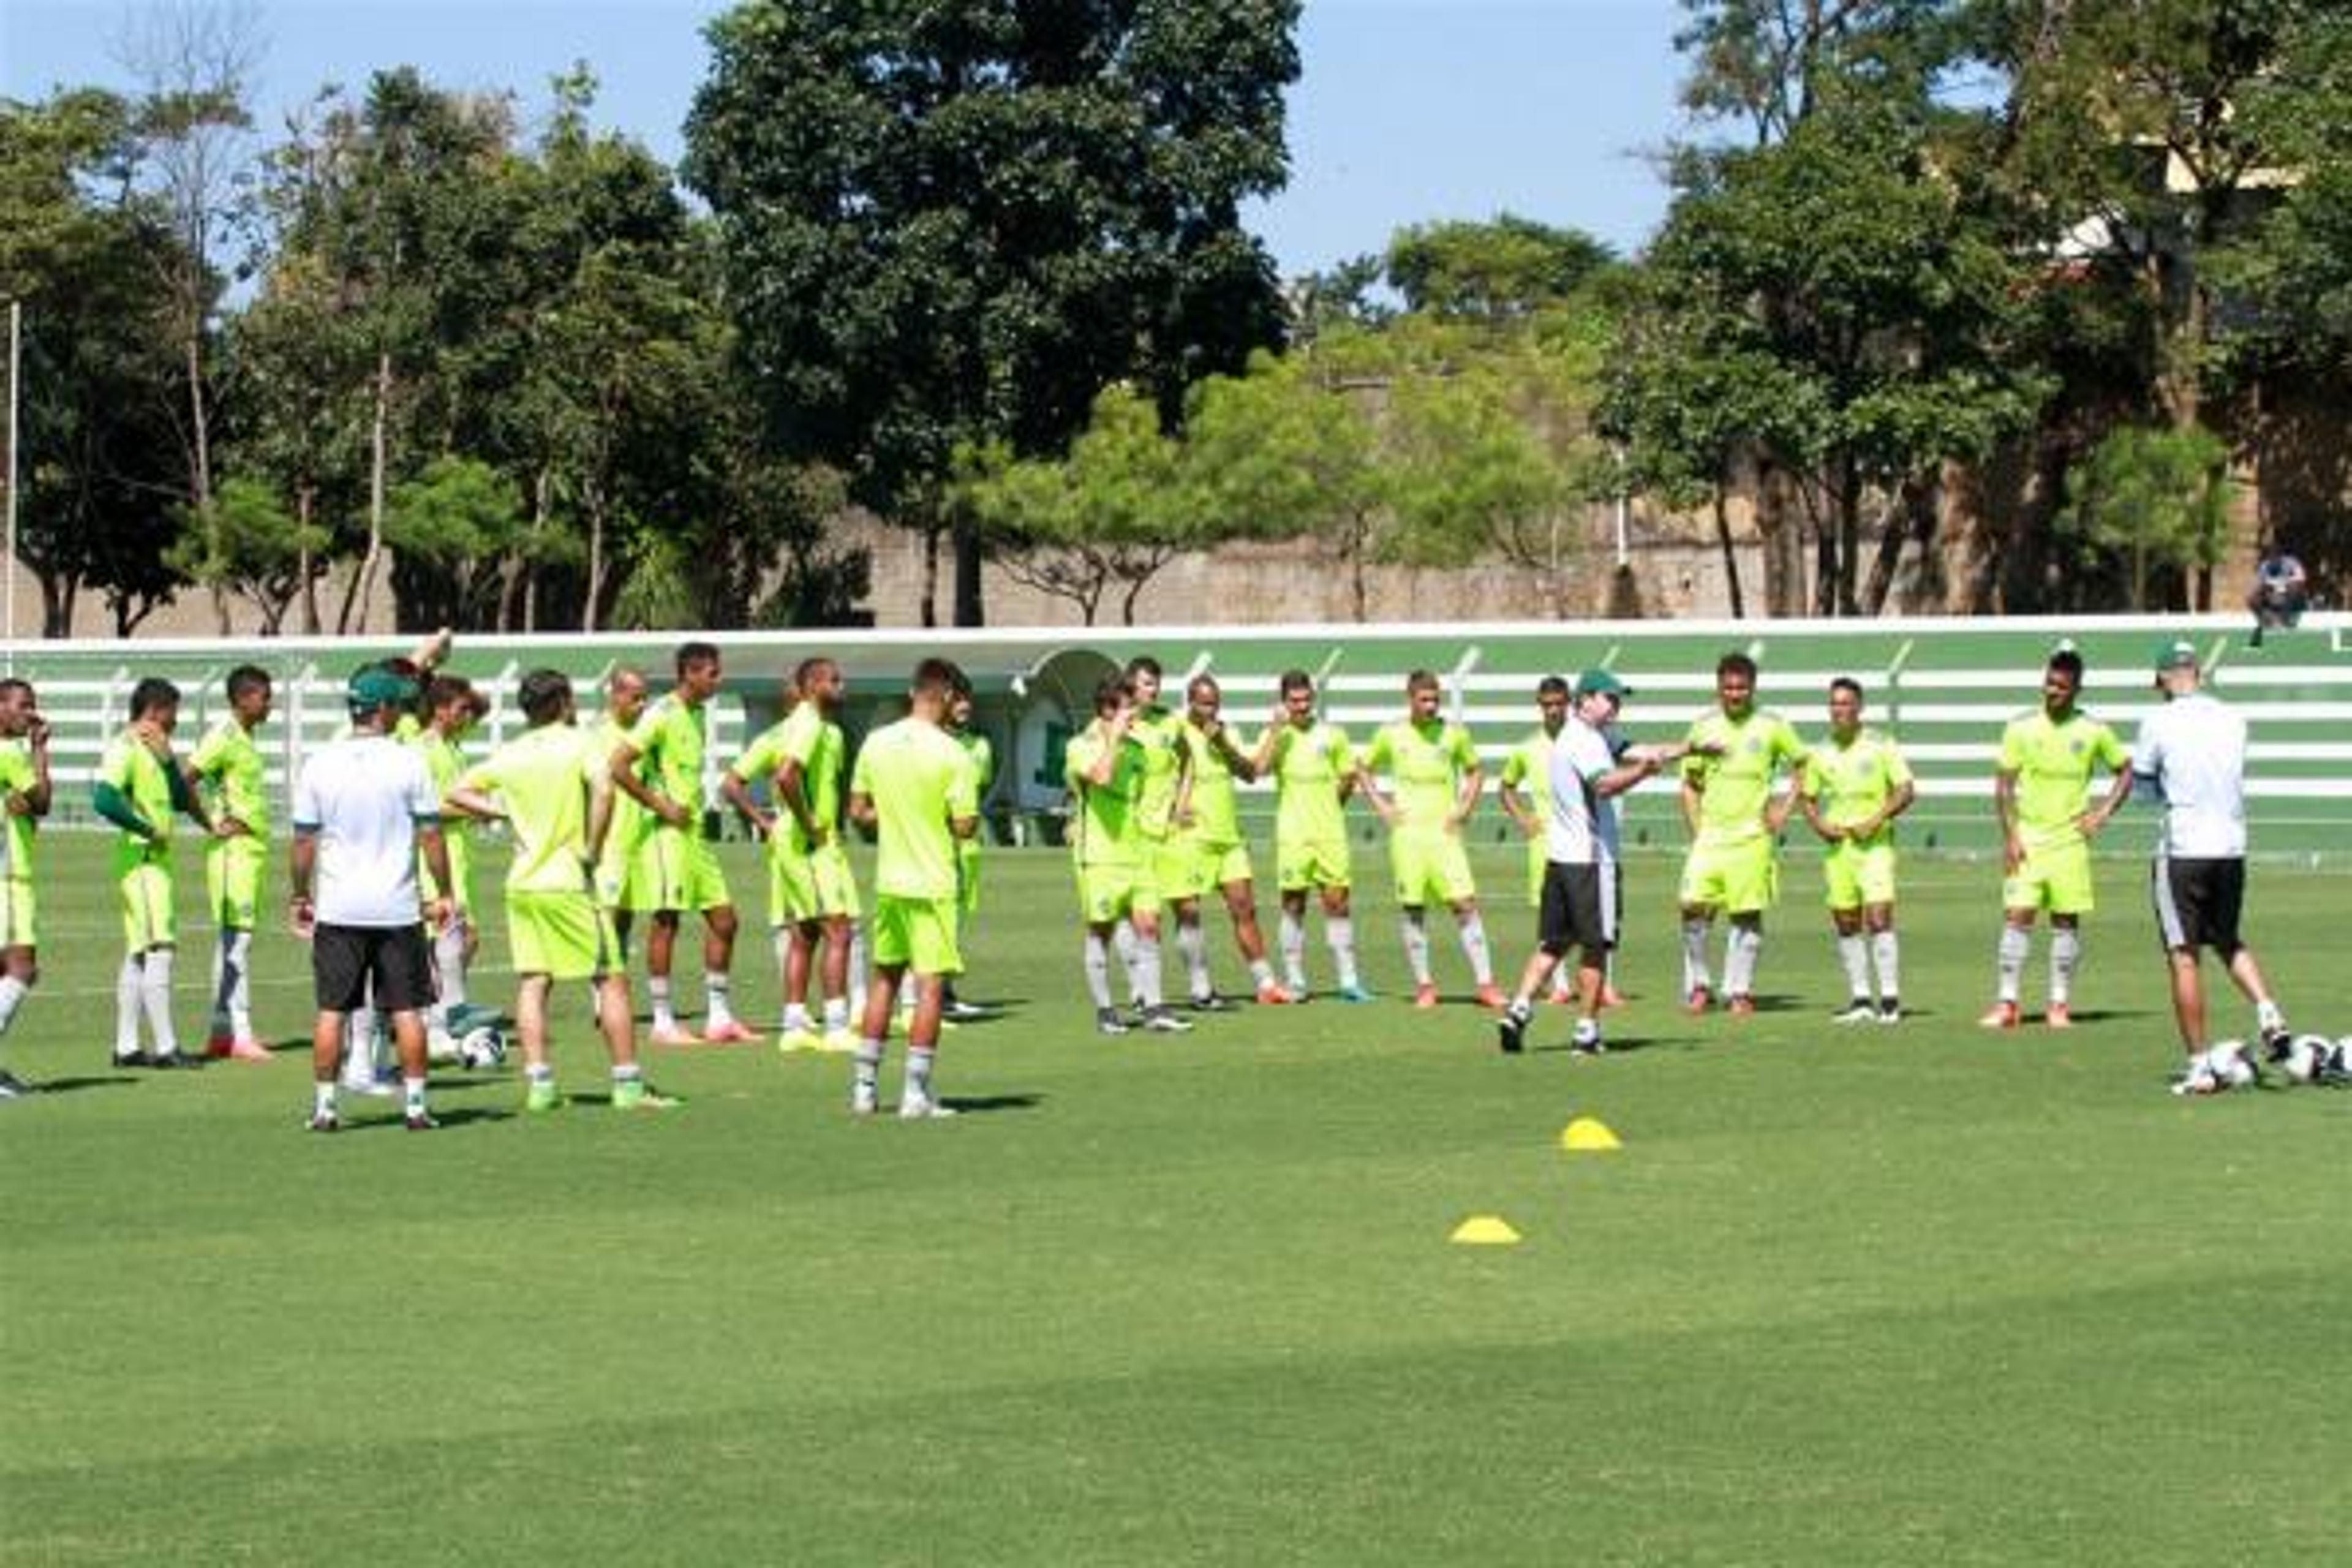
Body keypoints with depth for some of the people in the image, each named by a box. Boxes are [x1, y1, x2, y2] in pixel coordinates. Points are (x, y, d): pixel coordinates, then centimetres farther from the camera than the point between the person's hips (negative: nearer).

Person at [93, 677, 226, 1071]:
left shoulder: (155, 750, 17)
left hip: (157, 859, 10)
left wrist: (166, 757, 0)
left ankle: (126, 1047, 15)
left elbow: (181, 799, 13)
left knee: (138, 954, 11)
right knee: (158, 949, -12)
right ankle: (165, 1048, -13)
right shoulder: (124, 749, -12)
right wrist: (149, 830, -19)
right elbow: (105, 799, -26)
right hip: (140, 859, -10)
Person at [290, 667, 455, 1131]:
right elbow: (431, 834, -4)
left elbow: (304, 839, 2)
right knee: (407, 1009, 5)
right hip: (397, 908, -1)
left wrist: (301, 896, 13)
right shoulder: (408, 762, -6)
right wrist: (444, 894, 5)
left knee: (332, 1011, 5)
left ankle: (324, 1106, 4)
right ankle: (415, 1105, 6)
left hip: (337, 907, 1)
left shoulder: (319, 764, -1)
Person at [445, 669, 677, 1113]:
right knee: (611, 980, 2)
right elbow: (603, 789, -24)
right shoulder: (580, 743, -6)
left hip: (522, 882, 5)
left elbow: (456, 793, 14)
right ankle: (629, 1084, 1)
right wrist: (592, 848, -14)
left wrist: (500, 811, 8)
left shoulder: (509, 755, 8)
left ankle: (538, 1085, 0)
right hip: (569, 883, -5)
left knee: (532, 984, 6)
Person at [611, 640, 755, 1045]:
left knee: (723, 918, 7)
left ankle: (719, 1018, 13)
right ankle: (663, 1022, 0)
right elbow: (618, 766, -18)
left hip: (694, 830, 9)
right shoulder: (662, 715, -12)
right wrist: (660, 806, -16)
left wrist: (695, 807, 12)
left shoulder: (699, 714, 14)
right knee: (666, 921, -5)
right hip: (666, 831, -9)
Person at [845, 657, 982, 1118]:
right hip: (933, 885, -5)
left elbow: (858, 812, 6)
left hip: (889, 880, 5)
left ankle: (865, 1086, 17)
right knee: (929, 984, -1)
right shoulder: (951, 755, -14)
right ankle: (916, 1093, -3)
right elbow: (965, 826, -13)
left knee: (885, 977, 16)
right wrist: (965, 818, 9)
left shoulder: (876, 743, 1)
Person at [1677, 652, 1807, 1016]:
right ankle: (1698, 986, 8)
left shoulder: (1771, 726, 1)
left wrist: (1785, 809, 1)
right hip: (1710, 835, 2)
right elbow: (1690, 784, 14)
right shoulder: (1704, 727, 7)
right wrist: (1694, 828, 3)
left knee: (1747, 916, 0)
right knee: (1694, 908, -8)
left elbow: (1804, 766, 11)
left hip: (1753, 836, -2)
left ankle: (1740, 992, 10)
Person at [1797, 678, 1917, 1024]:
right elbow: (1807, 797, 18)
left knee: (1878, 917, -14)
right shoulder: (1820, 754, 9)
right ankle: (1860, 999, 12)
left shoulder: (1881, 746, -2)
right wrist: (1819, 824, -2)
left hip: (1874, 843, -4)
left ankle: (1890, 999, -10)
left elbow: (1906, 790, -3)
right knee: (1846, 925, 5)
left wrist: (1876, 820, -15)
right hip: (1837, 845, 4)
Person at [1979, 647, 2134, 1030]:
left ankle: (2060, 1005, 10)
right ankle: (2006, 1003, -6)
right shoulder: (2021, 729, 0)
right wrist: (2010, 836, -7)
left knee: (2067, 922, 3)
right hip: (2027, 839, 0)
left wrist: (2102, 813, 0)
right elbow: (2003, 784, 2)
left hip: (2070, 840, 1)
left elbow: (2125, 772, 13)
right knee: (2018, 917, -7)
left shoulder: (2094, 732, 1)